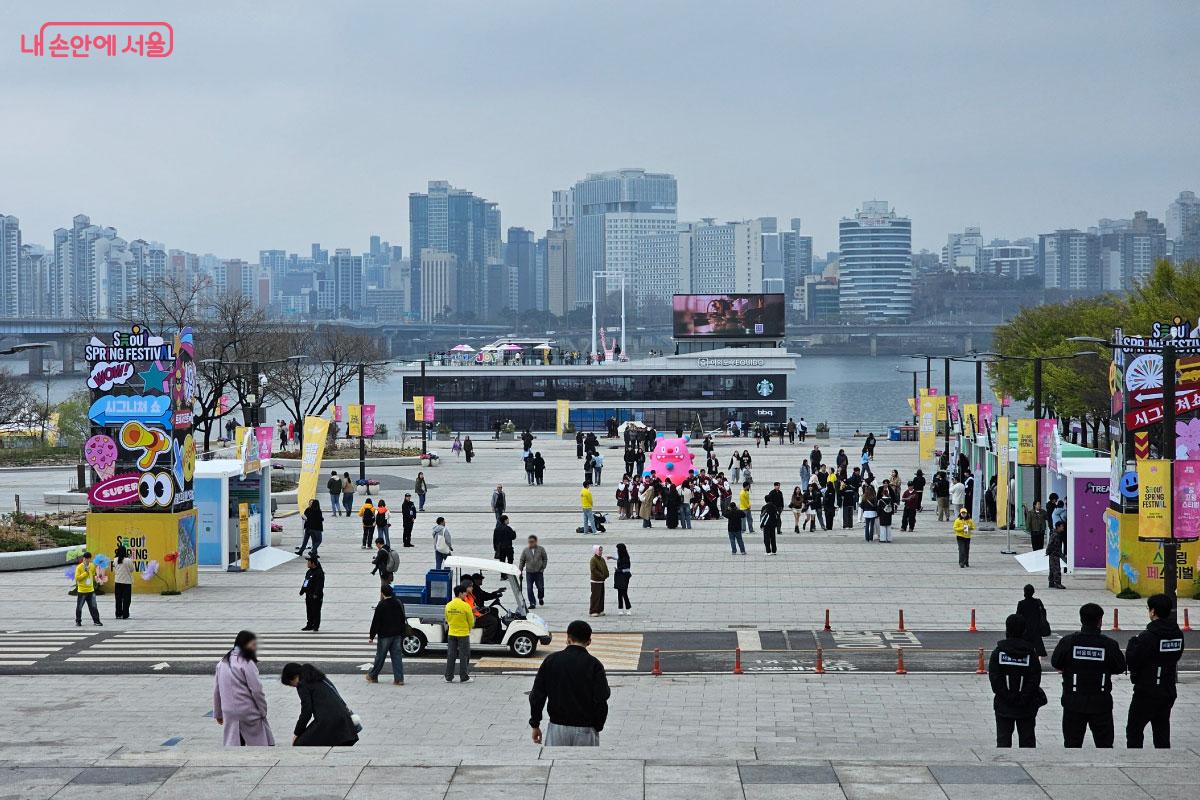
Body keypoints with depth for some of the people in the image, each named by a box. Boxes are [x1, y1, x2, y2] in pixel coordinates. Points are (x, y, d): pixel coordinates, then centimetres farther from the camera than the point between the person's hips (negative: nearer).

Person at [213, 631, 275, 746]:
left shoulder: (223, 662, 9)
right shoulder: (246, 663, -13)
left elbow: (216, 690, 14)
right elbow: (256, 690, -15)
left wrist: (218, 713, 22)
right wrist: (263, 711, -3)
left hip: (229, 712, 6)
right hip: (248, 712, -6)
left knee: (232, 745, 8)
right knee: (266, 742, 9)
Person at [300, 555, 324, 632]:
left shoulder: (319, 573, -15)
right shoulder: (309, 572, 13)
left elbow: (320, 585, -21)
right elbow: (305, 582, 22)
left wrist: (316, 594, -26)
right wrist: (302, 591, 19)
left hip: (316, 597, -9)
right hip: (308, 595, 9)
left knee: (316, 611, -3)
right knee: (309, 611, 14)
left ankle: (316, 626, 3)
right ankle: (310, 625, 23)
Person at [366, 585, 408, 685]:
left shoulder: (381, 605, -14)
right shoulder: (399, 603, 7)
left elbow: (376, 622, -13)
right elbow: (403, 620, 15)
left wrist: (372, 636, -7)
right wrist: (402, 634, 21)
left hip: (385, 635, -5)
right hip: (397, 635, 5)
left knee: (380, 656, 5)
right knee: (397, 656, 4)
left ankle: (373, 676, 19)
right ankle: (399, 679, 0)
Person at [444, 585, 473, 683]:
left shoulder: (448, 605, 0)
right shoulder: (465, 606, -15)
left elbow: (447, 619, 10)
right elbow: (471, 621, -6)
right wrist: (468, 629, 14)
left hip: (451, 634, 4)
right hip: (463, 634, -4)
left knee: (451, 656, 9)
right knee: (463, 656, 4)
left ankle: (449, 677, 12)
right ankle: (464, 677, 7)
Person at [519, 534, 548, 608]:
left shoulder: (541, 549, -1)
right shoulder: (525, 550, 2)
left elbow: (545, 559, 8)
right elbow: (522, 561, 8)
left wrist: (543, 568, 0)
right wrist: (520, 571, 3)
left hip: (539, 572, -1)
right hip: (529, 572, 1)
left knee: (540, 587, 1)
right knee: (529, 588, -5)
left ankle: (540, 598, 32)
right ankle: (532, 603, 2)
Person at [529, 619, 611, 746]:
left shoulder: (551, 660, -1)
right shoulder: (593, 665, -7)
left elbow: (537, 696, 0)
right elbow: (601, 701, -10)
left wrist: (535, 725, 9)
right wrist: (597, 727, 4)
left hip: (557, 728, 2)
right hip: (585, 730, -1)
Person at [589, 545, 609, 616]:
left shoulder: (602, 559, 12)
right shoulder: (593, 560, -13)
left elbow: (605, 568, 16)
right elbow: (593, 570, -21)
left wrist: (606, 575, 0)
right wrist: (601, 575, -20)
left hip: (602, 581, 8)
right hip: (596, 581, -8)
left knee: (601, 596, 11)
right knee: (595, 596, -8)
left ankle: (600, 610, 19)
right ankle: (593, 611, -4)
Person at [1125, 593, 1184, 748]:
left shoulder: (1148, 636, -20)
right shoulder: (1178, 635, 2)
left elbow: (1131, 661, -17)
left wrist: (1133, 642, 1)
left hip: (1147, 692, -6)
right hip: (1169, 691, 6)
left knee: (1134, 730, 4)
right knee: (1162, 731, 13)